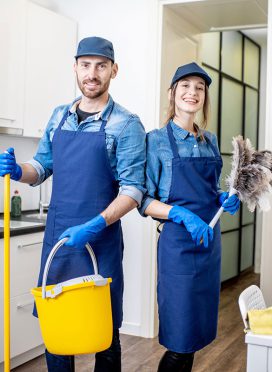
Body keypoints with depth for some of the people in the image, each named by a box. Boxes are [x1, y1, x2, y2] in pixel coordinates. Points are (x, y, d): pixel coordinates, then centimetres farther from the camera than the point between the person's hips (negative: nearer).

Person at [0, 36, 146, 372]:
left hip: (100, 240, -4)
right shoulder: (59, 117, 10)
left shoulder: (126, 125, -7)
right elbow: (42, 167, 16)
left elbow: (133, 190, -12)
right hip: (56, 235, 5)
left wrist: (96, 225, -24)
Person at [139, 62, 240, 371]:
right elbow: (144, 201, -9)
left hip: (210, 239, 6)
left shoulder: (210, 140, 11)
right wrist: (183, 215, -22)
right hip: (179, 242, -6)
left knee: (198, 333, 14)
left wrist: (224, 199, 0)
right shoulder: (157, 140, -6)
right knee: (181, 339, -2)